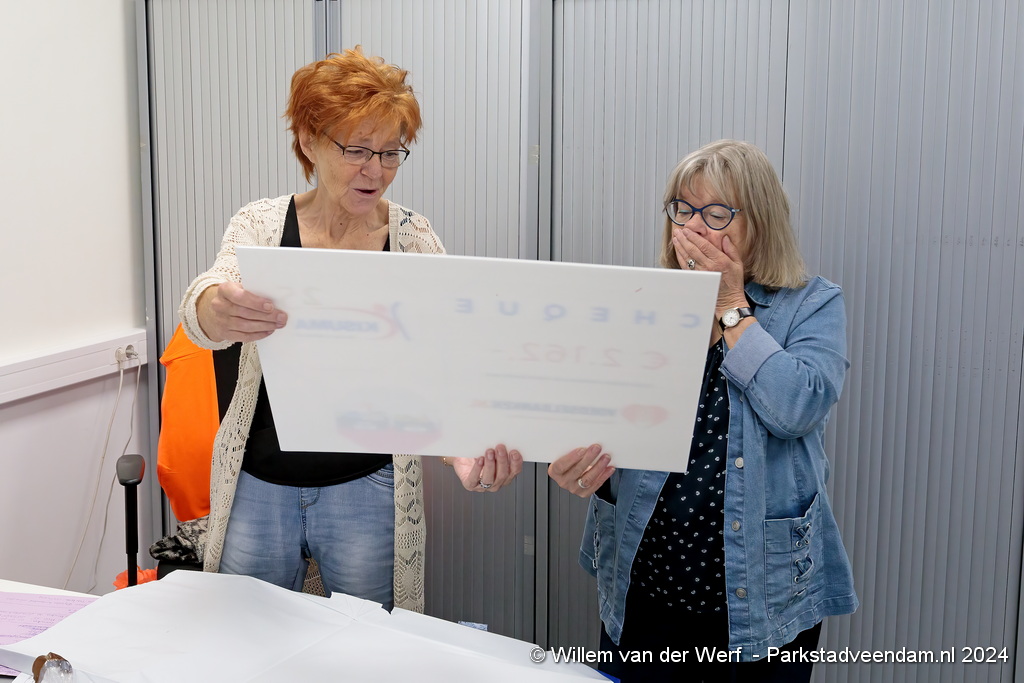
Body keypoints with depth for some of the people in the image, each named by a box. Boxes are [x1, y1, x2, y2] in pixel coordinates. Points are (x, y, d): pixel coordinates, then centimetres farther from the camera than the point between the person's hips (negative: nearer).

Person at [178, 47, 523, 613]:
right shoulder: (261, 224, -4)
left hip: (366, 488, 0)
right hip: (258, 486, 1)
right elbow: (199, 307, -22)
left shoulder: (413, 239, -4)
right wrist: (220, 314, -47)